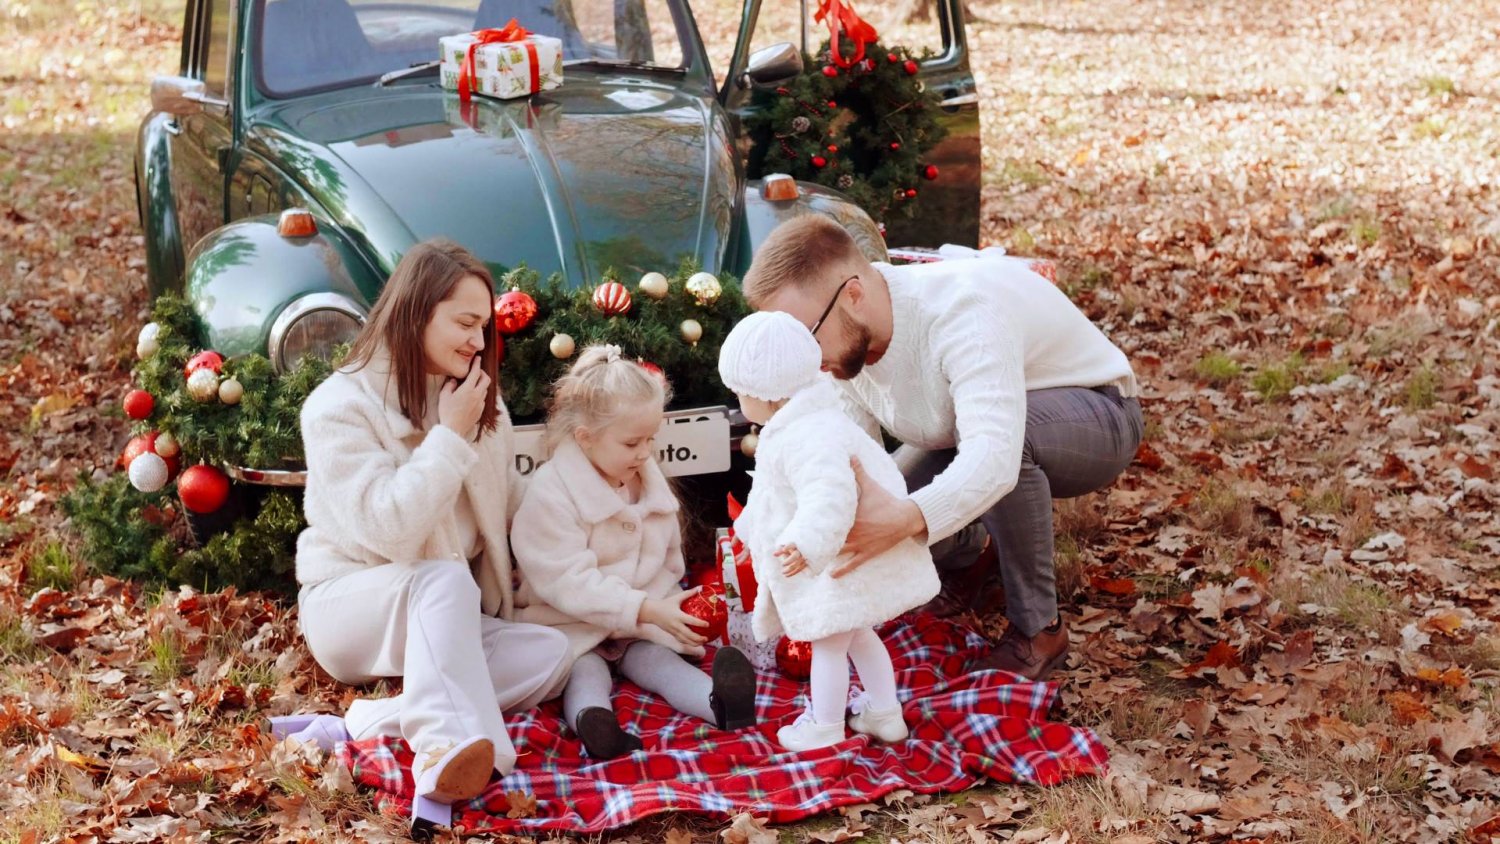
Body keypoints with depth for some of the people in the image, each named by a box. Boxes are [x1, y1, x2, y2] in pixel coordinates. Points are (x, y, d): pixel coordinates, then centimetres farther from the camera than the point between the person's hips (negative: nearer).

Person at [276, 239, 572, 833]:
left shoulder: (477, 399, 5)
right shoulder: (339, 406, -14)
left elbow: (507, 516, 10)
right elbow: (388, 532, -25)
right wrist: (450, 437, -21)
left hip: (449, 620, 6)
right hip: (349, 605, -6)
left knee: (550, 654, -22)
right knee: (446, 577, -37)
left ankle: (370, 723, -31)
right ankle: (448, 749, -54)